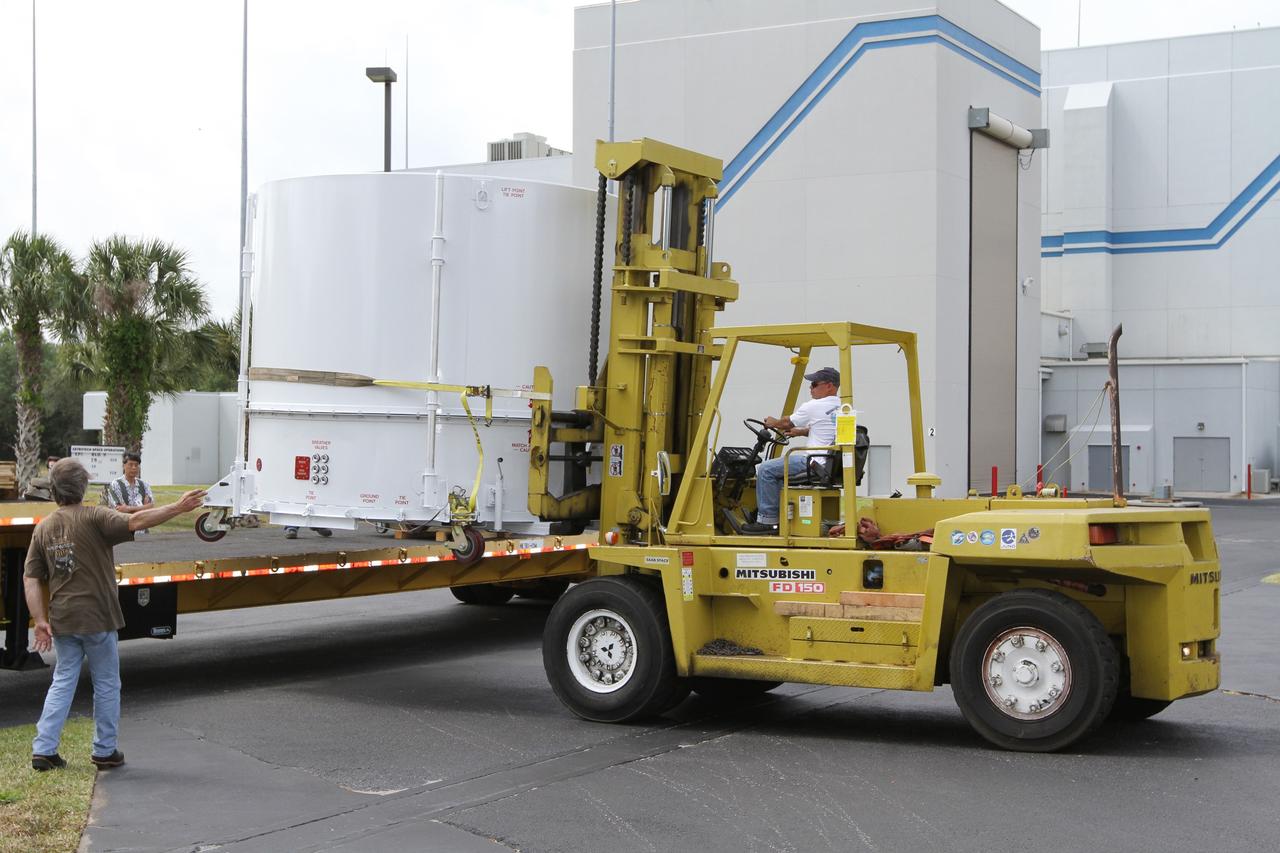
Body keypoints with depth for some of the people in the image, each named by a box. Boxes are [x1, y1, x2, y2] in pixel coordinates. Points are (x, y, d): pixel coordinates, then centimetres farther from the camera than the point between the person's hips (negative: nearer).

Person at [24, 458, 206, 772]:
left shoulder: (43, 528, 6)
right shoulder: (93, 518, -11)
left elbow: (31, 578, 3)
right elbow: (135, 522, -27)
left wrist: (40, 621, 4)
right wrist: (178, 507, -28)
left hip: (62, 620, 5)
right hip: (97, 618, -5)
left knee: (63, 681, 13)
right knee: (106, 685, 9)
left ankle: (43, 750, 7)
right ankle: (104, 751, 16)